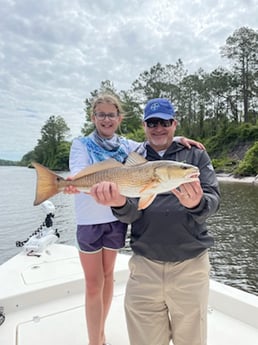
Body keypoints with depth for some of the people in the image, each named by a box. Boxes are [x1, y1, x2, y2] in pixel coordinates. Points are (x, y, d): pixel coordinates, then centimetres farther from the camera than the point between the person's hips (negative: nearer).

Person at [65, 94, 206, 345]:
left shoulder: (126, 145, 6)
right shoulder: (81, 144, -1)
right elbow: (78, 172, -17)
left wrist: (177, 139, -14)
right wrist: (74, 182, -40)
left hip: (116, 218, 3)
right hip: (89, 219, -3)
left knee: (107, 275, 18)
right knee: (94, 283, 3)